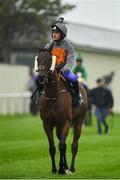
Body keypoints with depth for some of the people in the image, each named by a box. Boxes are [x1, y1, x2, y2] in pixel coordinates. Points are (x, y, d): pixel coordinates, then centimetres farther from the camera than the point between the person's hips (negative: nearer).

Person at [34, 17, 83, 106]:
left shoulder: (67, 45, -7)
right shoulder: (50, 44, 3)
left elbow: (71, 60, -13)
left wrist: (63, 69, -28)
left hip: (64, 69, -4)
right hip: (51, 69, 4)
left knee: (73, 78, -32)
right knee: (38, 78, -15)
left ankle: (78, 96, -8)